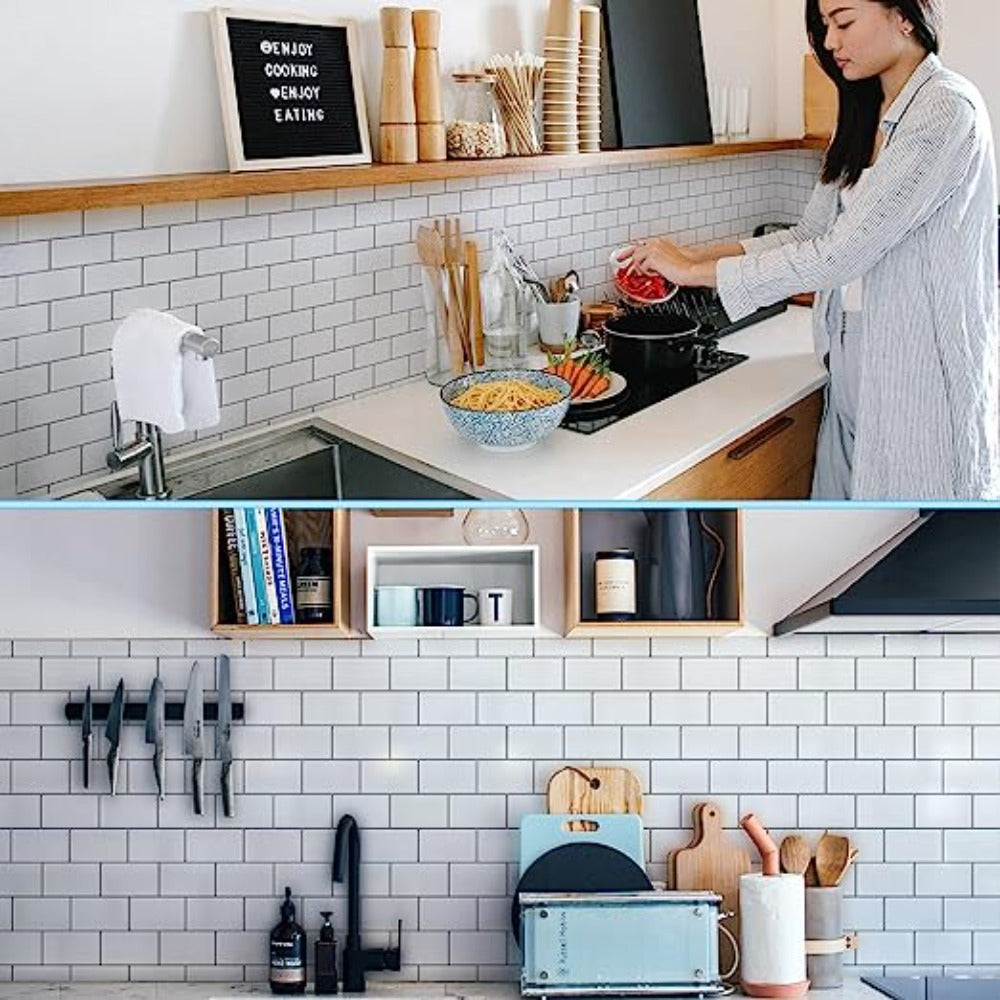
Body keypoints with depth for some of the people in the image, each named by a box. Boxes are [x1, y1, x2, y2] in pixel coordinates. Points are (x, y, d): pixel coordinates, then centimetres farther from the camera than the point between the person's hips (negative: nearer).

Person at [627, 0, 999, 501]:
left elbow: (840, 253, -22)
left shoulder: (946, 110, -17)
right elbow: (810, 234, 12)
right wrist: (698, 254, 0)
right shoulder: (865, 117, 13)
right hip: (857, 369, 8)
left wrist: (696, 271, -16)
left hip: (923, 374, -8)